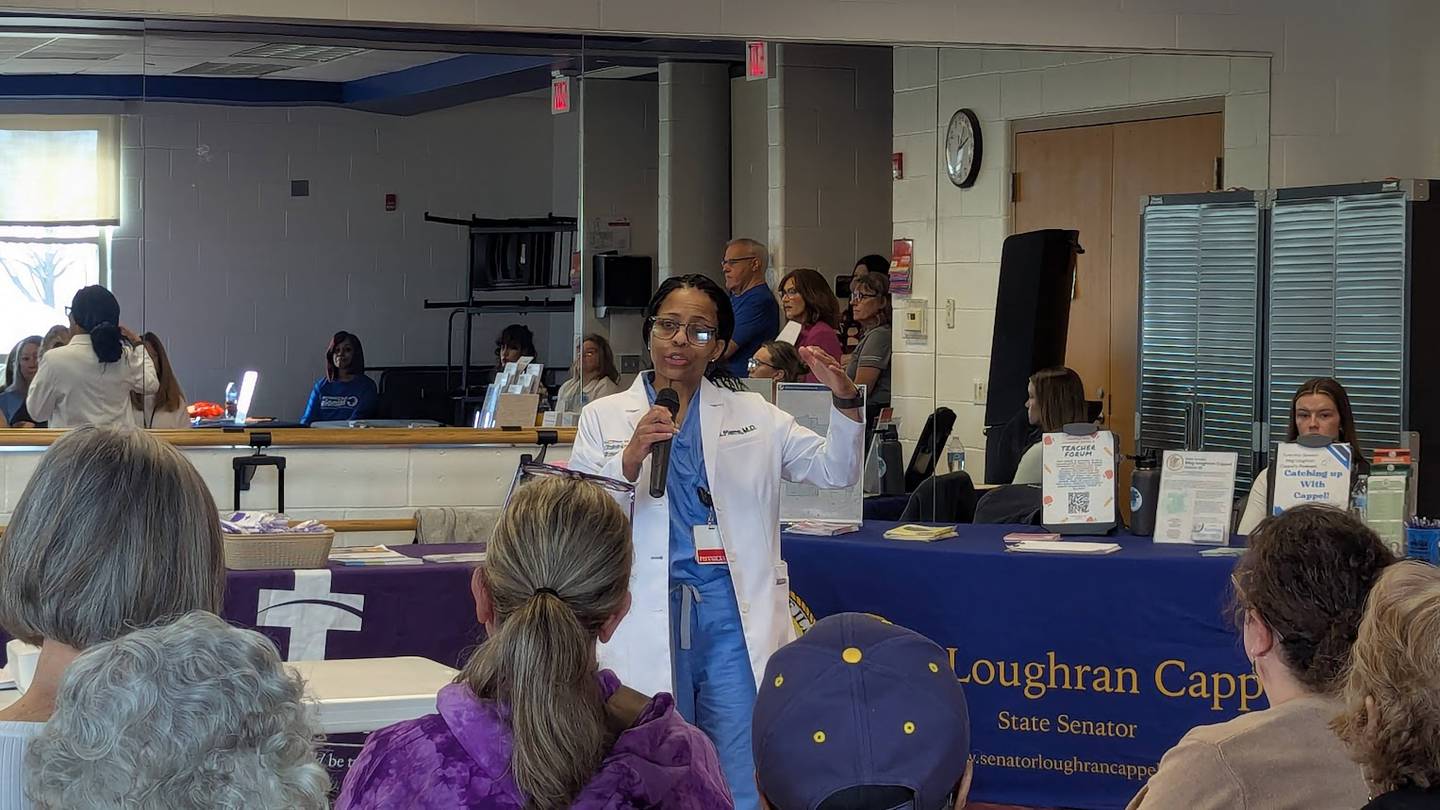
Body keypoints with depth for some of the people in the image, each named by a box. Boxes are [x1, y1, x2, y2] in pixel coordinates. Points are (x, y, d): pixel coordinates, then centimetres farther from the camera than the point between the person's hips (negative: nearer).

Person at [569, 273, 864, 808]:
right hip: (647, 619, -1)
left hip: (733, 612, 1)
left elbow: (835, 471, 6)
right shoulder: (604, 418, 7)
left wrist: (845, 401, -11)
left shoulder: (752, 415, 12)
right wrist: (631, 457, -20)